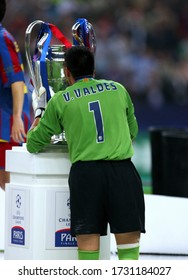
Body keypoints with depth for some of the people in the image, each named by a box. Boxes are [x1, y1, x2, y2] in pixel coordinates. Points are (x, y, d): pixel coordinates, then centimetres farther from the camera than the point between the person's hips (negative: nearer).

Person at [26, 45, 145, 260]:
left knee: (88, 247, 1)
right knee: (129, 246, 0)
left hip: (85, 170, -1)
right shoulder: (118, 89, 16)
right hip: (123, 170, 1)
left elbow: (33, 145, 19)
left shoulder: (60, 100, 9)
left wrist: (39, 113, 37)